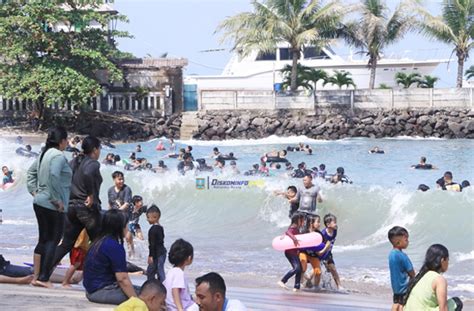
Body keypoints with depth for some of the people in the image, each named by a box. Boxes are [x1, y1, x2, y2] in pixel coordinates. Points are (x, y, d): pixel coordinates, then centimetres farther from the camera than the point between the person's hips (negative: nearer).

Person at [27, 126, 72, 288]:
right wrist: (57, 200, -21)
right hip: (52, 206, -9)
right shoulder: (59, 156, -15)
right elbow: (53, 177, -28)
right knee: (53, 240, -2)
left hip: (39, 202, 9)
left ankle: (36, 277, 17)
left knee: (43, 240, 15)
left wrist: (34, 190, 17)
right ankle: (43, 278, -4)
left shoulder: (45, 154, 13)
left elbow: (31, 172, 21)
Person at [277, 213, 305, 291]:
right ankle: (282, 281, -15)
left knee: (299, 269, 6)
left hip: (294, 252, 10)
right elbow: (287, 232, -29)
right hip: (290, 252, -10)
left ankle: (296, 287, 9)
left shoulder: (297, 229, 16)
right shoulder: (293, 228, -11)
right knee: (297, 268, -20)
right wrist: (294, 238, -44)